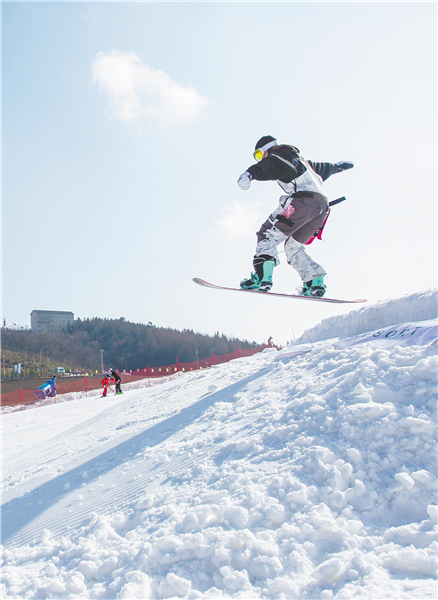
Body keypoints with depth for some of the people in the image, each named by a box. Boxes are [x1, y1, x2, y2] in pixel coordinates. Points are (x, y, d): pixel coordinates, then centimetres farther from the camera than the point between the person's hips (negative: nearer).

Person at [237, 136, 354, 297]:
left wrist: (249, 174, -37)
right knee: (293, 246, 16)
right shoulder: (299, 160, 34)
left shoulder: (276, 157, 8)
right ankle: (315, 282, 2)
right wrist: (338, 166, 71)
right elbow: (321, 168, 51)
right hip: (322, 204, 9)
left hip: (304, 199, -9)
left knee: (268, 234, -13)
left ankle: (262, 277, -33)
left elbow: (265, 166, -17)